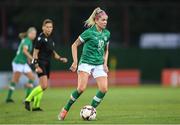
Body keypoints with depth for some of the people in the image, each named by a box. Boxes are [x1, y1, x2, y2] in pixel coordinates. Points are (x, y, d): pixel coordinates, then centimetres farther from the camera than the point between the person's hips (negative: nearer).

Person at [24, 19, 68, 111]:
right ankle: (28, 100, -9)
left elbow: (53, 53, 25)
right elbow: (35, 52, -12)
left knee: (43, 86, 8)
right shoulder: (40, 38, -10)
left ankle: (36, 106, 13)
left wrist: (60, 59, 7)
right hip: (41, 63, -8)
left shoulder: (50, 39, 15)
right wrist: (36, 66, -20)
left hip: (47, 64, 8)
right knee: (44, 86, -19)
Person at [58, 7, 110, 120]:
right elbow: (74, 45, -3)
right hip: (86, 63, -5)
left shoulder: (107, 34, 6)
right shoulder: (89, 32, -10)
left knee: (104, 89, -11)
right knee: (81, 88, -20)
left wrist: (105, 63, 7)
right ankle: (65, 109, -2)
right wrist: (75, 62, -9)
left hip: (99, 64, 5)